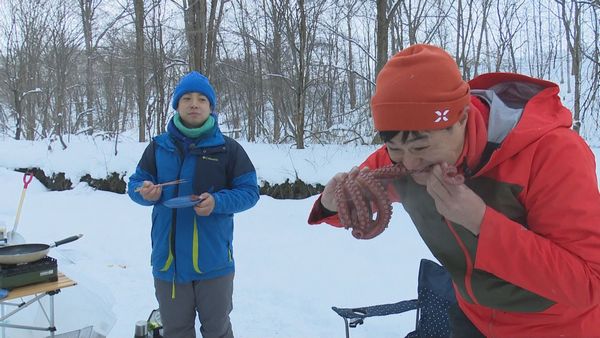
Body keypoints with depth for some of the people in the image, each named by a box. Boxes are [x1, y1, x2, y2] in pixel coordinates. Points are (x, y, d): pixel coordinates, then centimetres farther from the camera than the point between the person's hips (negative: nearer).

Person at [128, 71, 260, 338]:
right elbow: (135, 184, 10)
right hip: (168, 259, 2)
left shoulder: (228, 148, -3)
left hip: (213, 259, -2)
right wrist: (146, 193, -15)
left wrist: (218, 202, -22)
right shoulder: (158, 147, 4)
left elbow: (249, 191, -3)